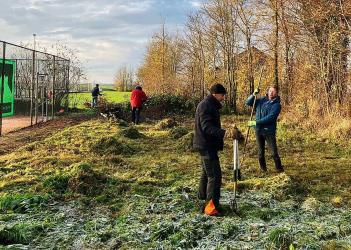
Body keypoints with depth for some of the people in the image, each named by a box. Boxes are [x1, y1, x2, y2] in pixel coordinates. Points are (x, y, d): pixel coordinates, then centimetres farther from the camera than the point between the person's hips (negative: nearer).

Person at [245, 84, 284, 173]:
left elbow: (269, 118, -19)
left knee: (274, 152, -3)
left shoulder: (277, 105, -8)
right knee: (261, 152, 13)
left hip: (269, 131, -4)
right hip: (259, 130, 4)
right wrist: (254, 94, -10)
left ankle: (279, 169, 10)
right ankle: (263, 169, 25)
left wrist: (256, 122, -21)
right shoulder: (261, 100, 6)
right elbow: (248, 102, 8)